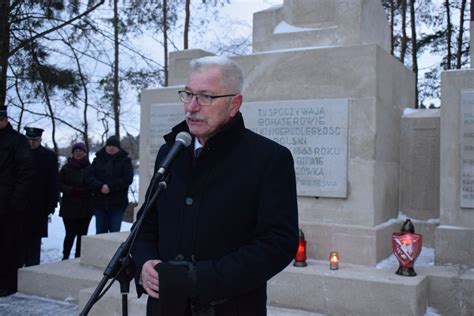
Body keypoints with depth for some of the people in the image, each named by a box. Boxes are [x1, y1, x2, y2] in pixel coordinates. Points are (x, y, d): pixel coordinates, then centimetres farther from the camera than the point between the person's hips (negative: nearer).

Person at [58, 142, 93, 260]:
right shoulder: (66, 168, 5)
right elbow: (60, 184, 2)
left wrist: (86, 191, -15)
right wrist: (71, 190, -14)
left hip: (86, 207, 1)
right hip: (69, 206, -1)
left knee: (82, 234, 5)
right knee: (70, 233, -3)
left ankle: (78, 258, 16)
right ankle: (65, 257, 11)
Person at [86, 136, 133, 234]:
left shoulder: (125, 160, 3)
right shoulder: (98, 159, 10)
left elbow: (128, 179, -9)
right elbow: (89, 177, 0)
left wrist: (110, 187, -17)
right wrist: (100, 186, -18)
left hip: (117, 203, -3)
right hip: (100, 202, 3)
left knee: (115, 232, -3)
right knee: (100, 232, 8)